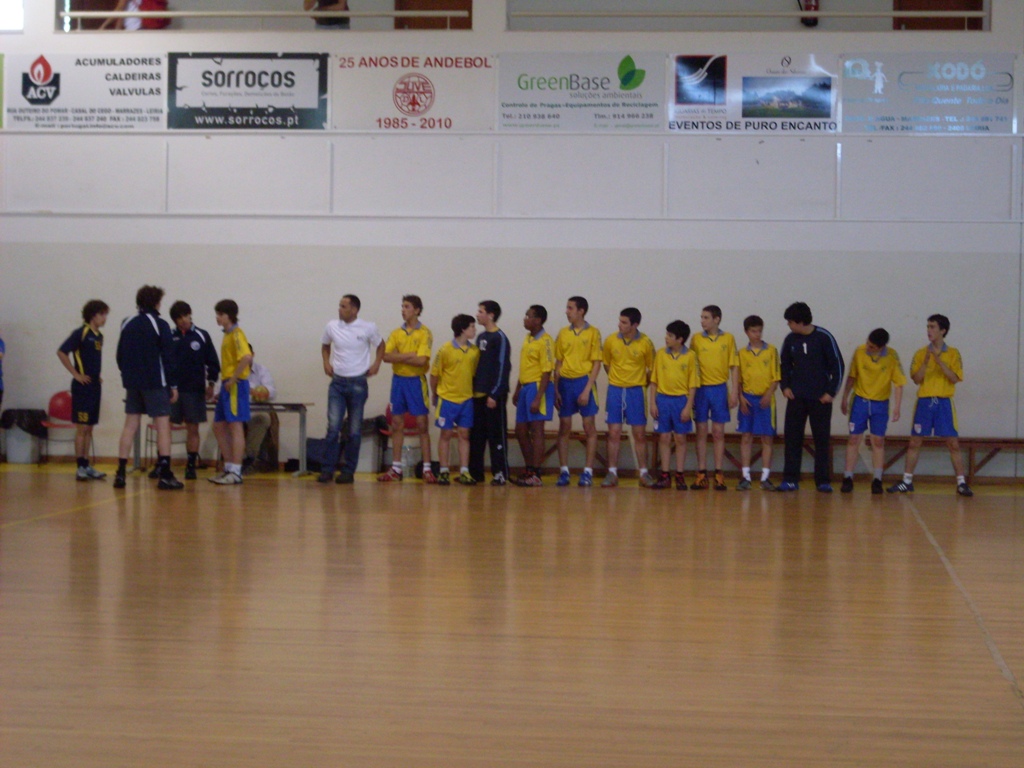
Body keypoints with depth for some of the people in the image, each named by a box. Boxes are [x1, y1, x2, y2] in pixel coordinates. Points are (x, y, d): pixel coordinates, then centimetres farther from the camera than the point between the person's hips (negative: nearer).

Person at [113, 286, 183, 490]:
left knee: (130, 425, 9)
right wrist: (173, 384, -3)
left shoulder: (127, 325, 10)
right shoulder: (160, 325, -7)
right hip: (155, 383, -5)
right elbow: (168, 357, -8)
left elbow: (120, 356, 14)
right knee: (163, 424, -3)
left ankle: (120, 473, 4)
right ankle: (165, 475, -9)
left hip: (132, 383, 6)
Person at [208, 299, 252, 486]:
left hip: (235, 386, -10)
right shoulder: (227, 335, 17)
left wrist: (233, 379, -21)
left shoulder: (236, 334, -11)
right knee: (219, 427, 12)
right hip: (227, 386, 10)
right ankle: (229, 468, 18)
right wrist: (224, 386, 18)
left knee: (236, 427, -7)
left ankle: (236, 473, -5)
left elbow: (246, 357, -26)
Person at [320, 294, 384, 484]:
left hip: (358, 383, -1)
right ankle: (327, 469, -2)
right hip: (337, 382, 1)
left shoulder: (368, 328, -5)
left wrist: (376, 364, 0)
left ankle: (348, 471, 11)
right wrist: (326, 362, 6)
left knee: (355, 430, 4)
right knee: (333, 427, -7)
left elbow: (380, 345, 12)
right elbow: (325, 345, 20)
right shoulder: (332, 327, 1)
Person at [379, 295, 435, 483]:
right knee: (397, 424, 7)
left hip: (416, 381, -5)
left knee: (422, 424, -3)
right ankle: (396, 469, 12)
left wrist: (398, 357, -10)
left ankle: (427, 469, 1)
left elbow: (421, 360, -17)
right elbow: (386, 356, -5)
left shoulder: (424, 333, -5)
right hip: (398, 380, 5)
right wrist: (408, 356, -16)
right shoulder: (396, 333, 8)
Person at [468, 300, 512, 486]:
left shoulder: (499, 338, -9)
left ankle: (500, 474, 0)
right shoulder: (481, 337, 15)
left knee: (497, 435, -3)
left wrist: (495, 394, -17)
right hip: (478, 394, 8)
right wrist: (473, 389, 14)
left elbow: (502, 367, -13)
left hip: (494, 396, -8)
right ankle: (475, 472, 14)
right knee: (476, 435, 9)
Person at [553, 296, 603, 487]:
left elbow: (596, 363, -5)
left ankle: (588, 472, 4)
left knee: (589, 427, 0)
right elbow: (558, 363, 11)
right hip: (565, 382, 4)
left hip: (583, 381, -4)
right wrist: (556, 389, 3)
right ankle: (564, 471, 10)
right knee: (564, 427, 5)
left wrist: (587, 390, -13)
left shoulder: (593, 333, -3)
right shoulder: (563, 333, 9)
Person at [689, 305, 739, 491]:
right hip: (700, 389, 1)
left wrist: (734, 391, -4)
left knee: (718, 433, 2)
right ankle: (701, 474, 7)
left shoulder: (728, 339, 2)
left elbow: (734, 366, 3)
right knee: (701, 432, 3)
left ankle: (719, 475, 6)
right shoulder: (696, 339, 3)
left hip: (719, 388, -1)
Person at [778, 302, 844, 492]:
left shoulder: (824, 337, -8)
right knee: (792, 438, 0)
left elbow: (837, 365, -5)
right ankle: (790, 479, 5)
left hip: (820, 398, -3)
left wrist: (831, 392, -8)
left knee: (822, 439, 1)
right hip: (796, 397, 3)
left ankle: (823, 481, 6)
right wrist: (785, 386, 3)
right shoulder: (790, 340, 2)